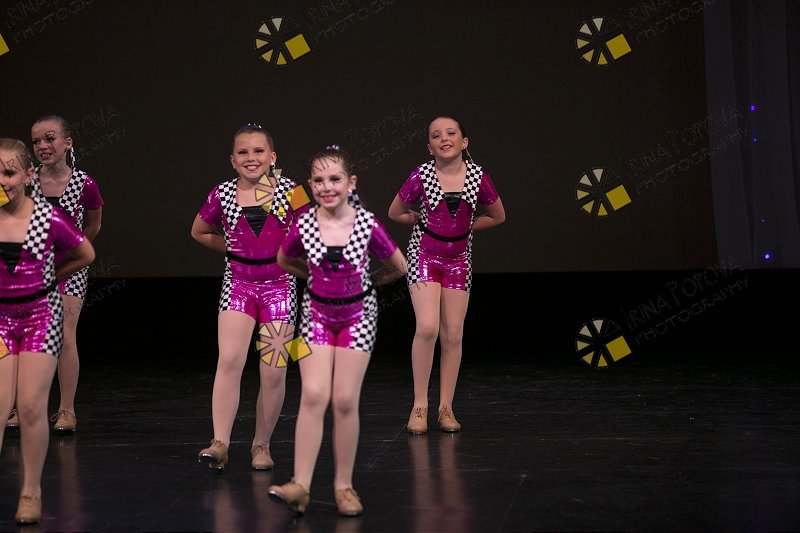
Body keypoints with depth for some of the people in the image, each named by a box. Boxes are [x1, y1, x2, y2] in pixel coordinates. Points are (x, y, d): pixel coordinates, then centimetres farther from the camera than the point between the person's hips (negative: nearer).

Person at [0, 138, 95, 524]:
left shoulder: (50, 218, -10)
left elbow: (86, 254, 7)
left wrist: (46, 279, 7)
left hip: (41, 314, -1)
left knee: (31, 406, -4)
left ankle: (31, 492, 11)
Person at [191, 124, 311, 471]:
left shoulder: (289, 192, -2)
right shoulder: (222, 195, 1)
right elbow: (199, 232, 18)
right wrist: (233, 248, 10)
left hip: (279, 285, 0)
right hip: (237, 284, 0)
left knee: (273, 372, -2)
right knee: (229, 360, -17)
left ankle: (261, 445, 14)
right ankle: (220, 443, -16)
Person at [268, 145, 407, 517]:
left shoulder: (367, 226, -15)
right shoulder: (303, 226, -10)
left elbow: (398, 267, 2)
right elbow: (285, 261, 12)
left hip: (357, 315, -1)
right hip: (316, 314, 1)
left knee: (345, 401, -2)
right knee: (313, 395, -11)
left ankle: (344, 485, 9)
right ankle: (300, 485, -14)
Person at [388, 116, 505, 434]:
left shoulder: (478, 177, -6)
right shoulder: (421, 176, -11)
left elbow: (497, 216, 10)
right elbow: (395, 213, 5)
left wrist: (464, 227, 5)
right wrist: (425, 222, 3)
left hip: (458, 259, 2)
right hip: (424, 255, -2)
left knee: (453, 335, 2)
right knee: (427, 327, -17)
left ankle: (446, 408, 12)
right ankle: (420, 407, -7)